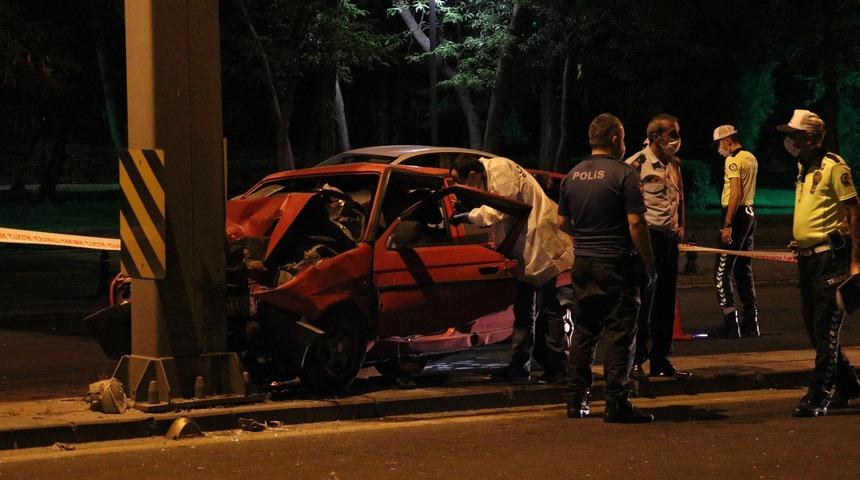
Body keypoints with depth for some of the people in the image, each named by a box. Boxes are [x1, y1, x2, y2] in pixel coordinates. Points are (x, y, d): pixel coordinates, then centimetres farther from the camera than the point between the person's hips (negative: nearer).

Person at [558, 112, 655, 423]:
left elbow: (563, 222, 15)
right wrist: (649, 266, -8)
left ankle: (576, 400, 15)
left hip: (582, 263, 6)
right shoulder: (623, 174, -11)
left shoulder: (573, 176, 8)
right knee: (619, 334, -3)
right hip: (615, 265, -6)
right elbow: (636, 224, -15)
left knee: (583, 332, 14)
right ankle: (617, 403, -5)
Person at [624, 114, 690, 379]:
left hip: (669, 237, 8)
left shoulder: (674, 164, 15)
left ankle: (660, 359, 19)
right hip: (647, 236, -8)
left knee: (666, 300, 11)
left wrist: (680, 225, 17)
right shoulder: (637, 164, -11)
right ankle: (636, 360, -1)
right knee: (643, 300, -6)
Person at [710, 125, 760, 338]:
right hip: (750, 212, 9)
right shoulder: (751, 158, 15)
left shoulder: (733, 160, -13)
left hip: (736, 214, -9)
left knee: (722, 272, -7)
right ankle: (750, 324, 16)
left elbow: (736, 194, -21)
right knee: (744, 271, 15)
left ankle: (731, 324, -11)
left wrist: (727, 225, -22)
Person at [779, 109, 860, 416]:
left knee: (825, 330, -7)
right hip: (808, 258, 9)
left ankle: (818, 397, -4)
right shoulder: (804, 168, 15)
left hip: (830, 256, -9)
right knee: (814, 328, 13)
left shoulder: (833, 167, -11)